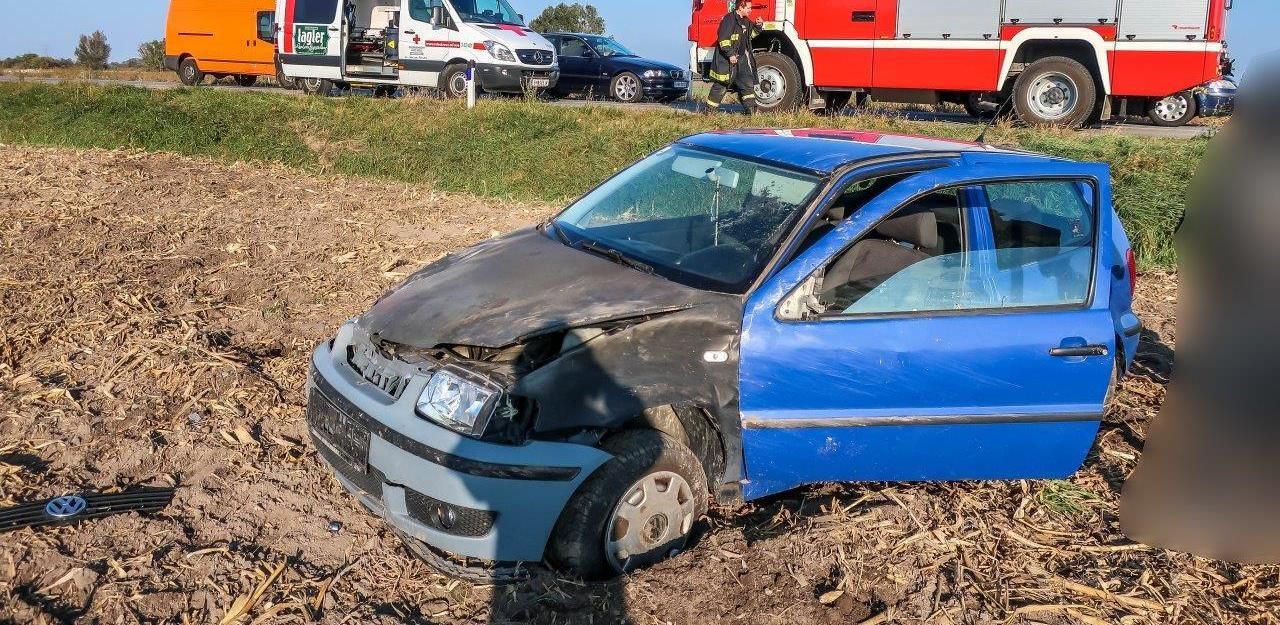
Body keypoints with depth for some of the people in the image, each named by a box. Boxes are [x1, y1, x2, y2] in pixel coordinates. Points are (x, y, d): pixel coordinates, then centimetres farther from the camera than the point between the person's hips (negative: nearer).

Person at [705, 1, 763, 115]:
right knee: (721, 85, -2)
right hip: (727, 60, -8)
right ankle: (709, 111, 7)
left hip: (741, 58, 8)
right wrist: (730, 54, -24)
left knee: (748, 83, 2)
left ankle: (751, 109, 3)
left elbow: (751, 34, 27)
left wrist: (757, 26, 7)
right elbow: (723, 38, -19)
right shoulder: (729, 19, -13)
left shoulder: (745, 21, 14)